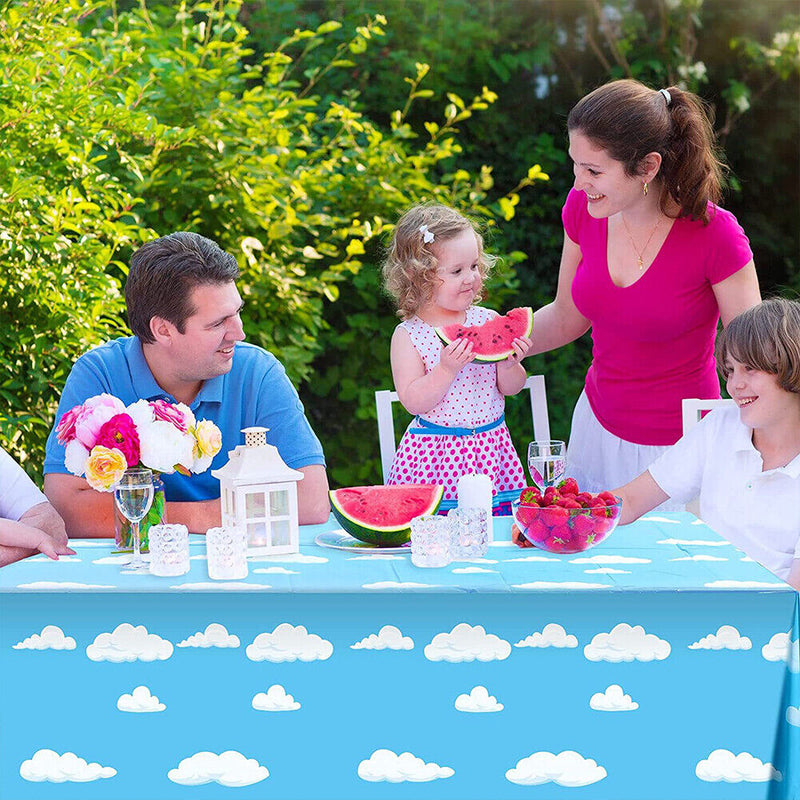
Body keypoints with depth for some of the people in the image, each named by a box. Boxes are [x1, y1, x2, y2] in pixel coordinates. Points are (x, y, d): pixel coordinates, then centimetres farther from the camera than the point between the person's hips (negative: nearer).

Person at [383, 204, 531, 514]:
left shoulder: (488, 321, 2)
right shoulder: (409, 335, -5)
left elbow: (510, 388, 6)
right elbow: (413, 402, -12)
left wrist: (509, 365, -15)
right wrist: (447, 369, -25)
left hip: (491, 450, 3)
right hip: (435, 458, -3)